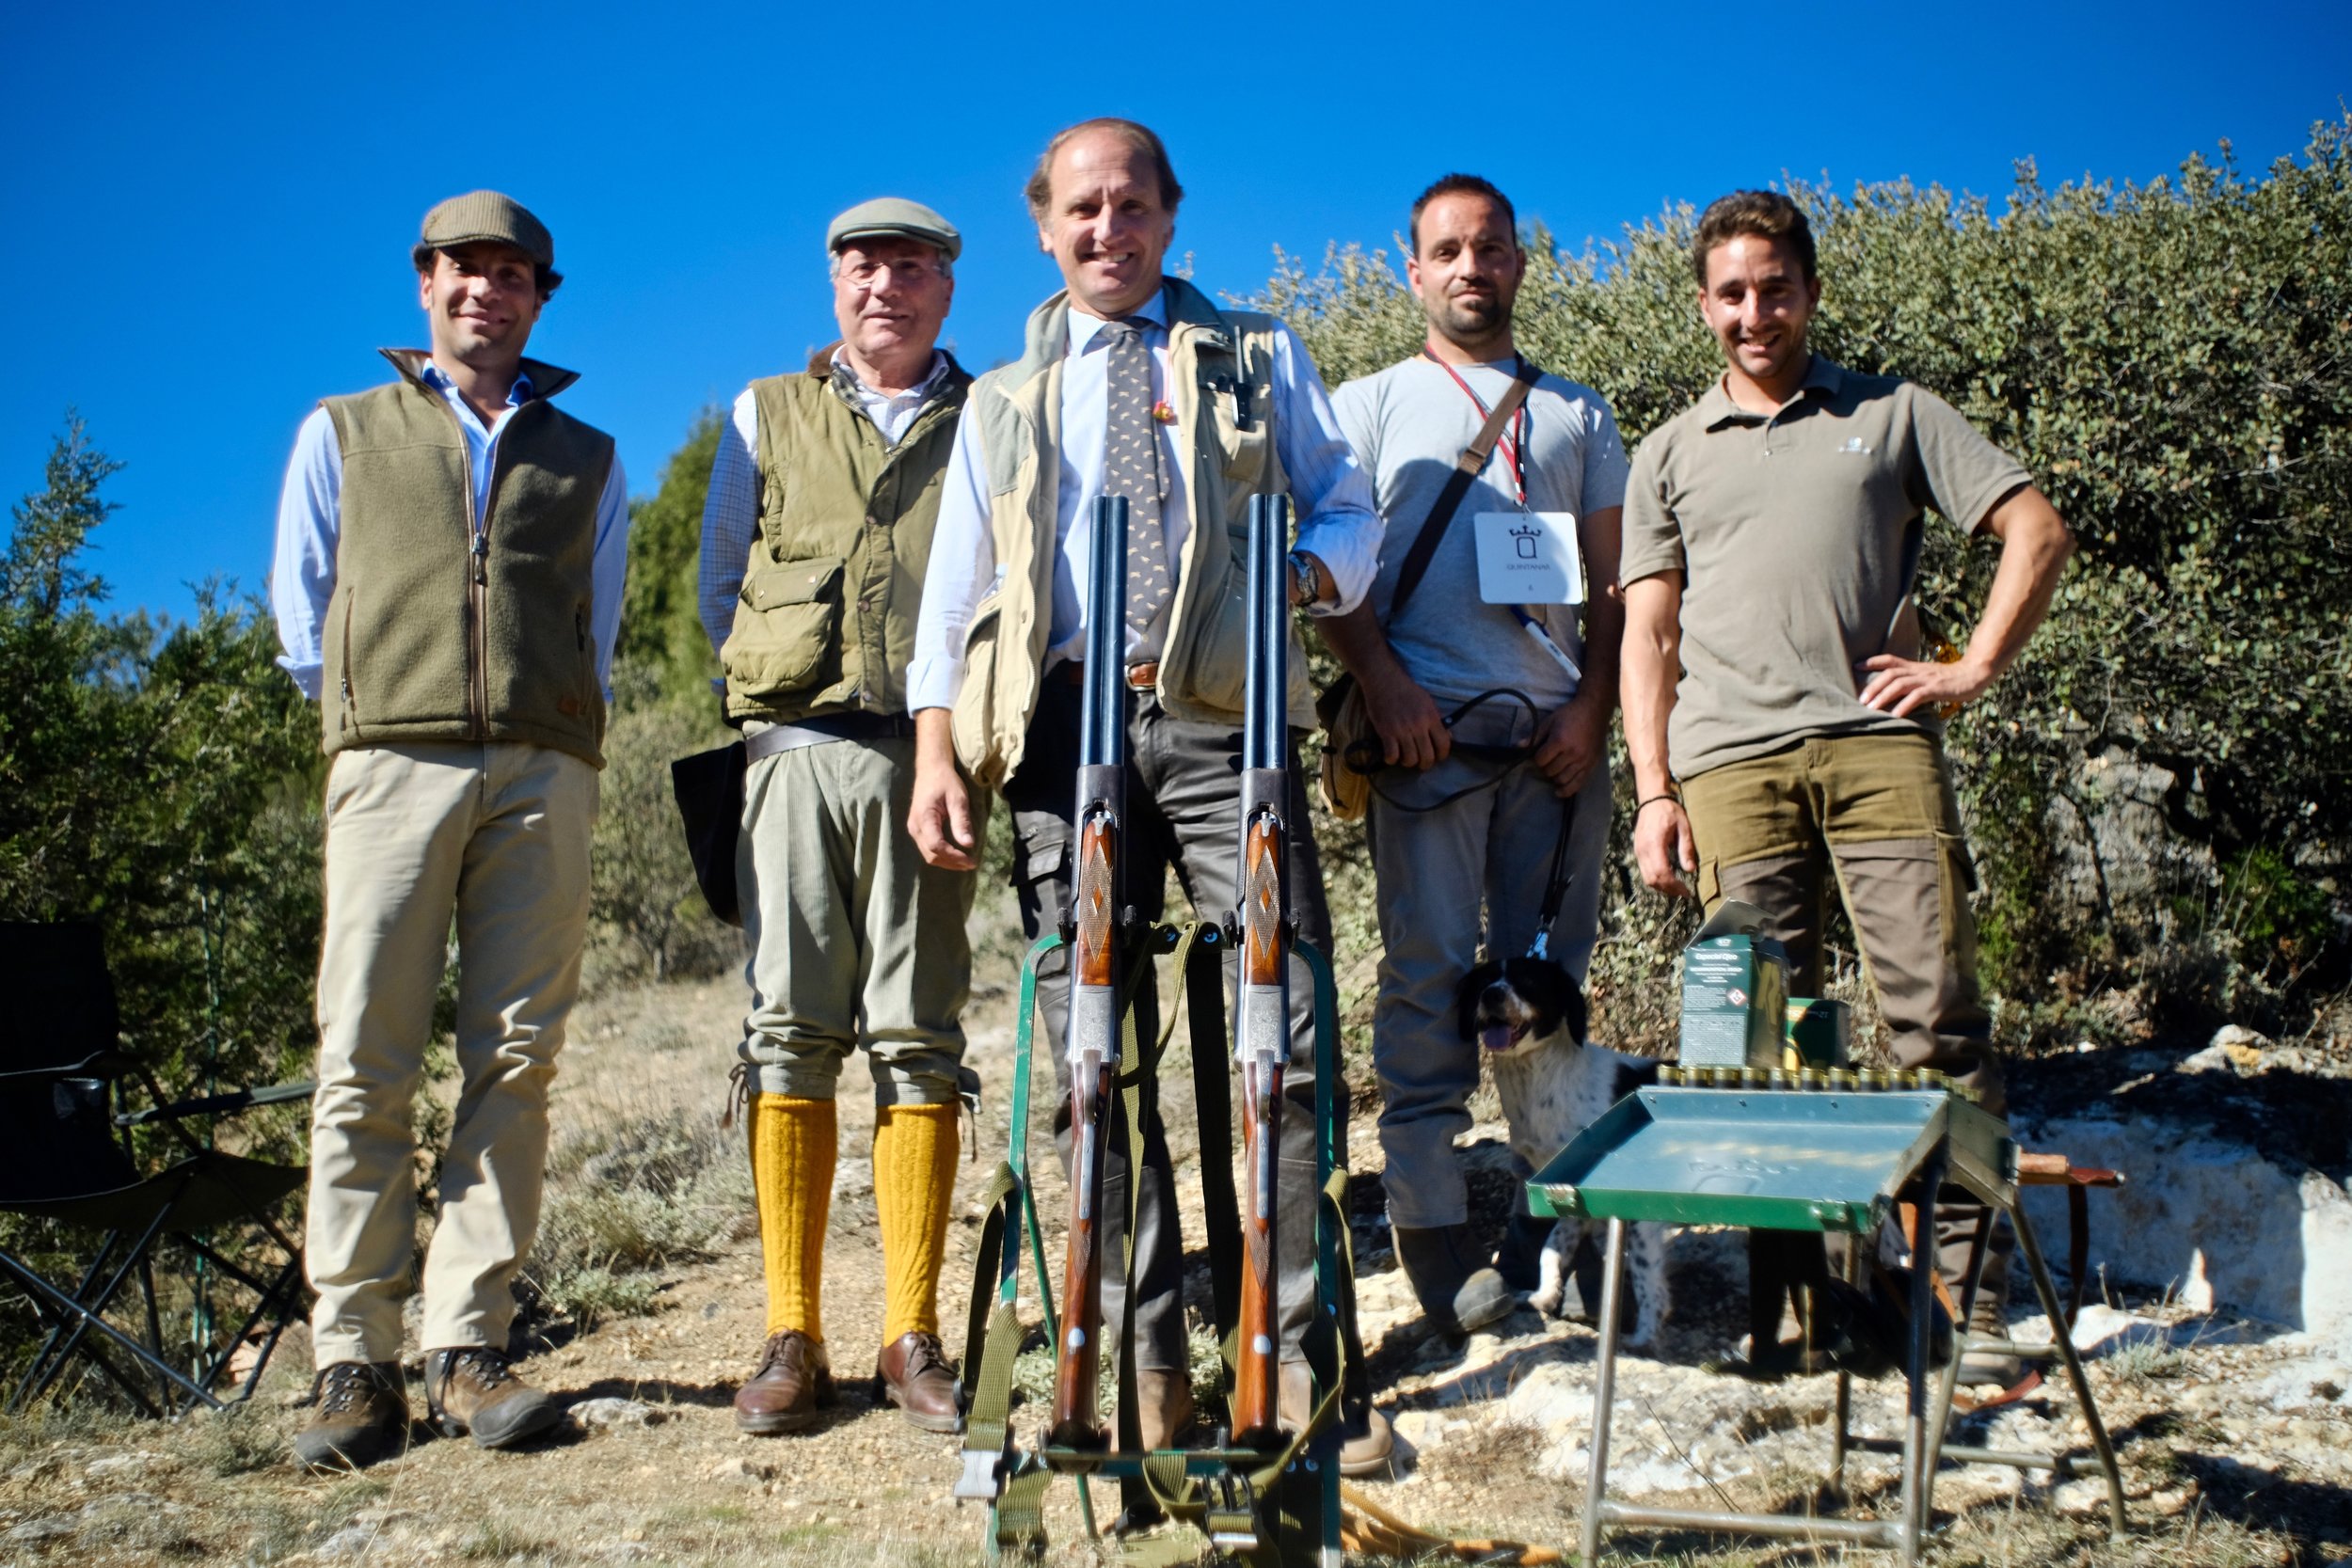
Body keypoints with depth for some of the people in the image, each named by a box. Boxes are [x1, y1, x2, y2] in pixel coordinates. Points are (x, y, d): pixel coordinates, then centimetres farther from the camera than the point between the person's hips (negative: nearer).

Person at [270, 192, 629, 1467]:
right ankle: (354, 1360, -3)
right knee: (365, 1064, -7)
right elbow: (301, 615, 17)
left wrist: (553, 729, 13)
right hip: (394, 762, -1)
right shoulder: (342, 433, 19)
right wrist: (370, 717, 12)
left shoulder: (586, 459, 22)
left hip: (543, 774, 1)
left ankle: (466, 1347, -1)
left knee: (513, 1060, -5)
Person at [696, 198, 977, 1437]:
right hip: (798, 746, 1)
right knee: (791, 1030, -4)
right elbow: (720, 582, 20)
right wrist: (773, 696, 12)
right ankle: (792, 1339, 0)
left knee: (917, 1037, -2)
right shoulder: (765, 415, 18)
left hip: (932, 753, -1)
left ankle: (912, 1338, 2)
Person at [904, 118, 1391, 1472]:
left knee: (1288, 1036, -9)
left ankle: (1303, 1357, -2)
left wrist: (1304, 572, -10)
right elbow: (957, 588, 16)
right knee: (1092, 1047, 0)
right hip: (1067, 726, 2)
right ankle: (1144, 1359, 7)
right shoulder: (1002, 403, 23)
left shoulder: (1258, 357, 20)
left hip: (1222, 716, -1)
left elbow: (1348, 509, 15)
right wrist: (937, 753, 3)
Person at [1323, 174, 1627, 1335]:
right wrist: (1384, 686, -10)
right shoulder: (1371, 403, 14)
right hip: (1428, 727, -2)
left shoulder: (1576, 412, 20)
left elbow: (1612, 581, 15)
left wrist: (1592, 707, -1)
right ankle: (1432, 1231, -2)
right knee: (1429, 975, -5)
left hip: (1556, 734, 3)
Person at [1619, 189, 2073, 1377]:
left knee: (1937, 1012, -8)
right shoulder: (1671, 453, 21)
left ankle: (1969, 1288, -3)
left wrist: (1975, 667, 1)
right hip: (1732, 761, 1)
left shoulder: (1893, 414, 17)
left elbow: (2037, 532, 13)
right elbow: (1647, 633, 14)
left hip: (1879, 744, -1)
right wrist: (1653, 794, 4)